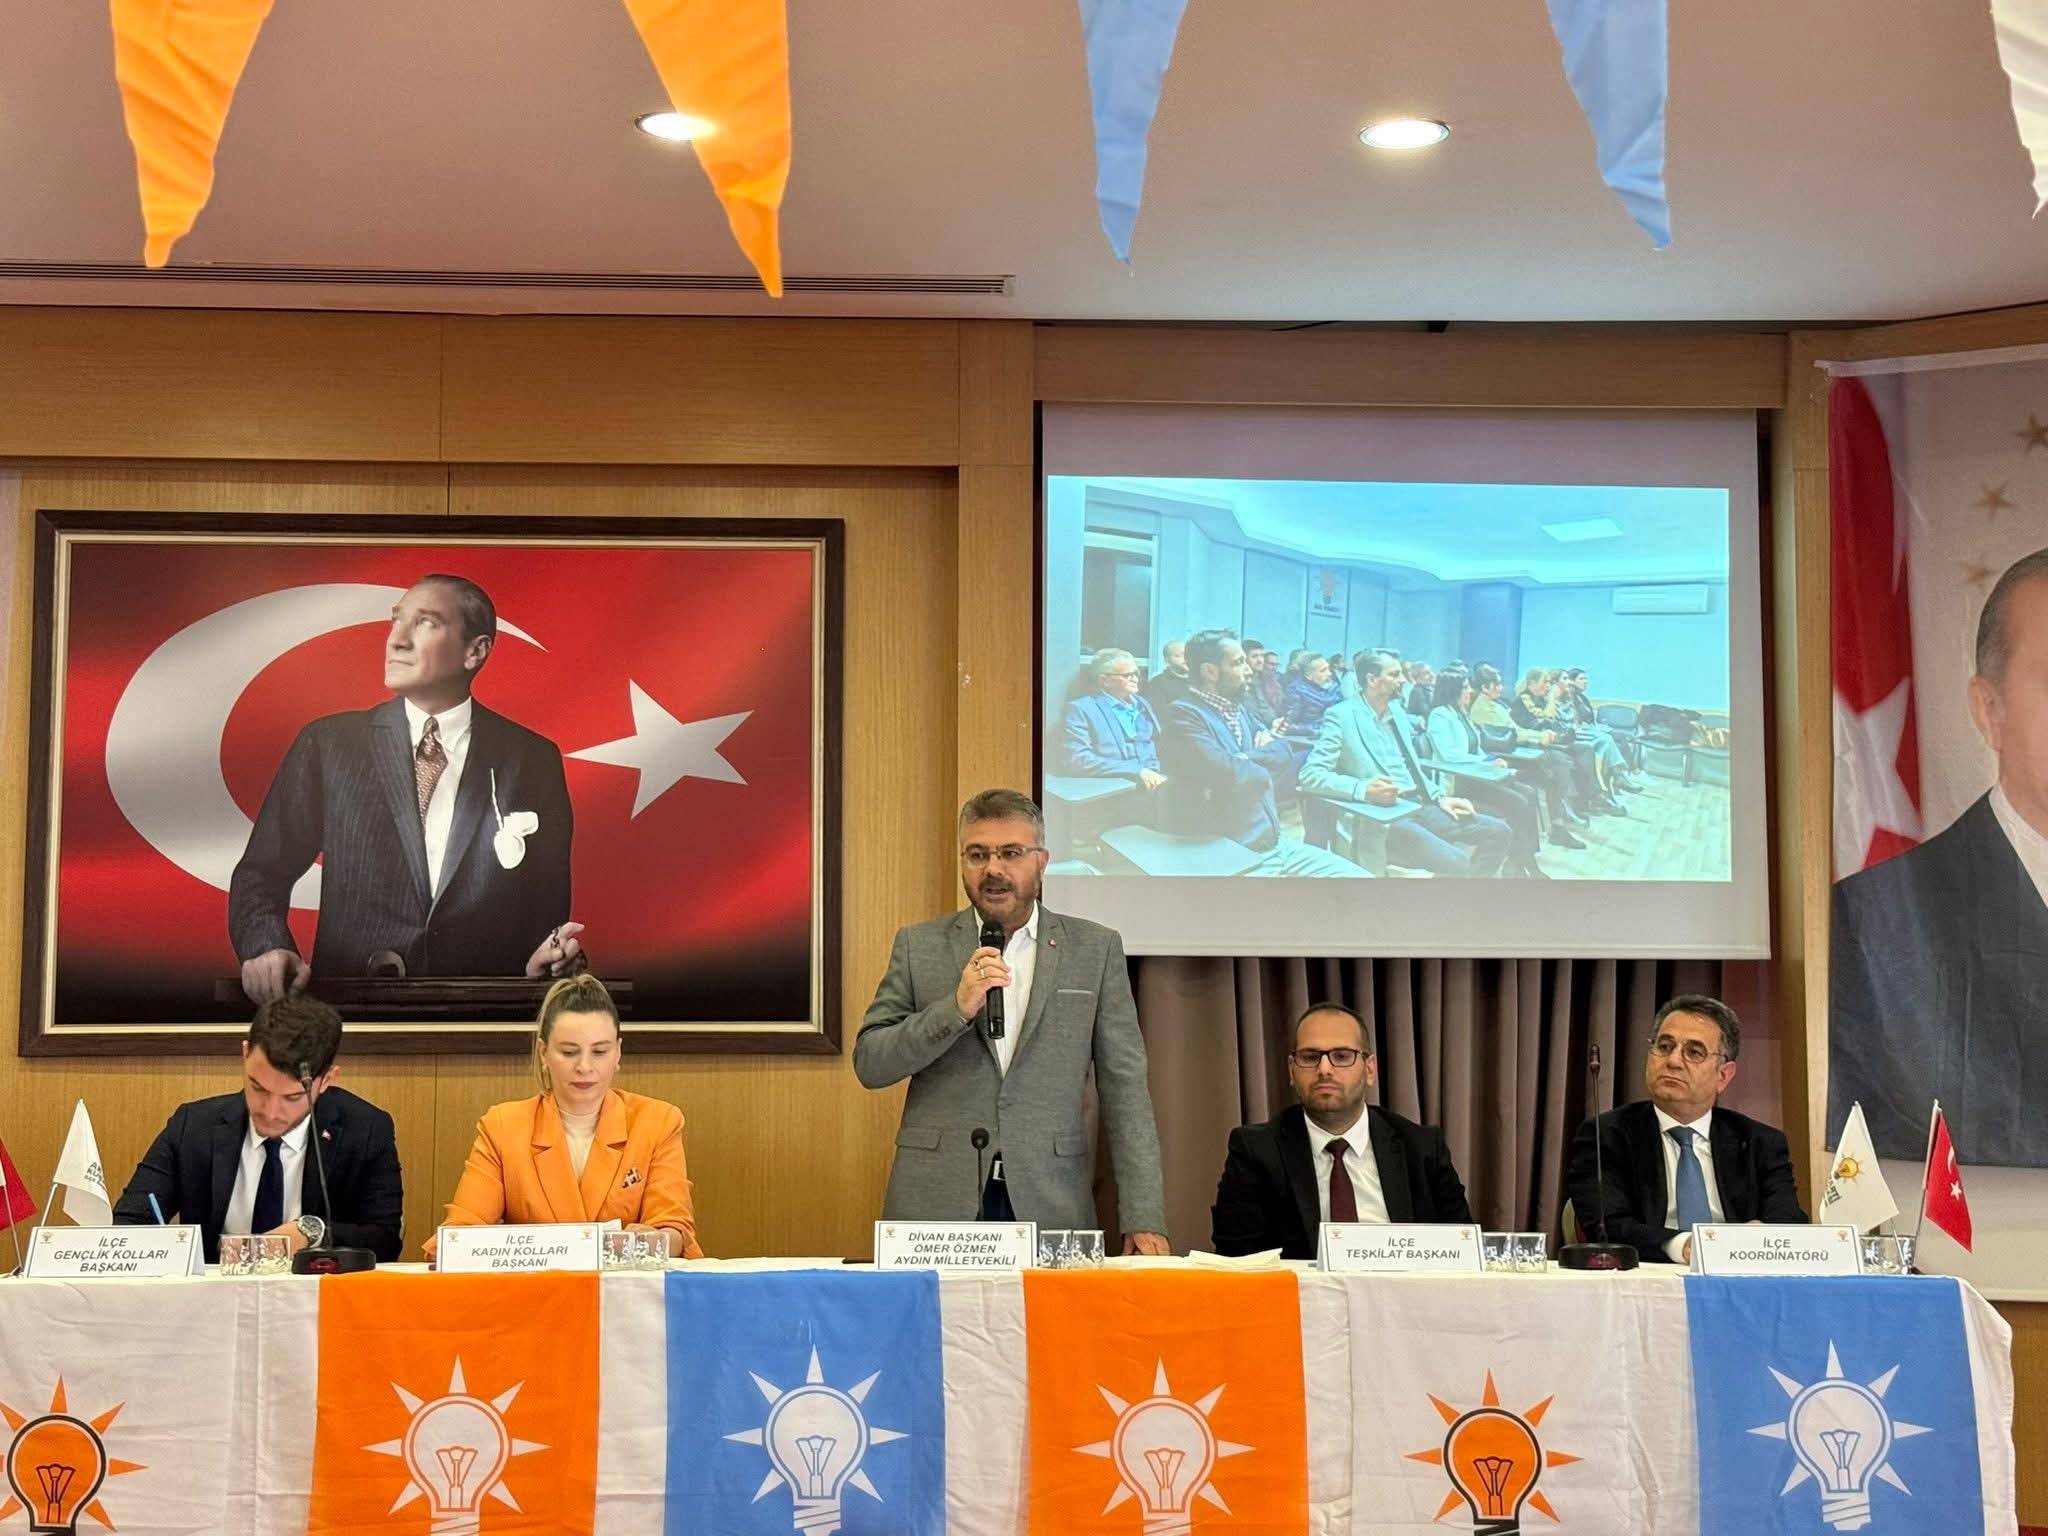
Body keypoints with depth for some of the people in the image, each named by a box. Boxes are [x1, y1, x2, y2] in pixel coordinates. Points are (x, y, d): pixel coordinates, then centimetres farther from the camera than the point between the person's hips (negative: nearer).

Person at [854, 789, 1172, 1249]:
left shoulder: (1095, 949, 6)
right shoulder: (918, 946, 7)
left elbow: (1124, 1088, 2)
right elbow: (869, 1064, 2)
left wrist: (1144, 1218, -5)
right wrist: (956, 1008, -13)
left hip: (1049, 1208, 0)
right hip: (936, 1208, 0)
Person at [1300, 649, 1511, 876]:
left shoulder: (1398, 714, 18)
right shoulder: (1342, 715, -6)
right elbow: (1310, 774, -15)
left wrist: (1440, 798, 8)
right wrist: (1363, 789, -29)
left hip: (1416, 807, 8)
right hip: (1377, 819, -8)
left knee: (1497, 830, -3)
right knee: (1458, 864, -30)